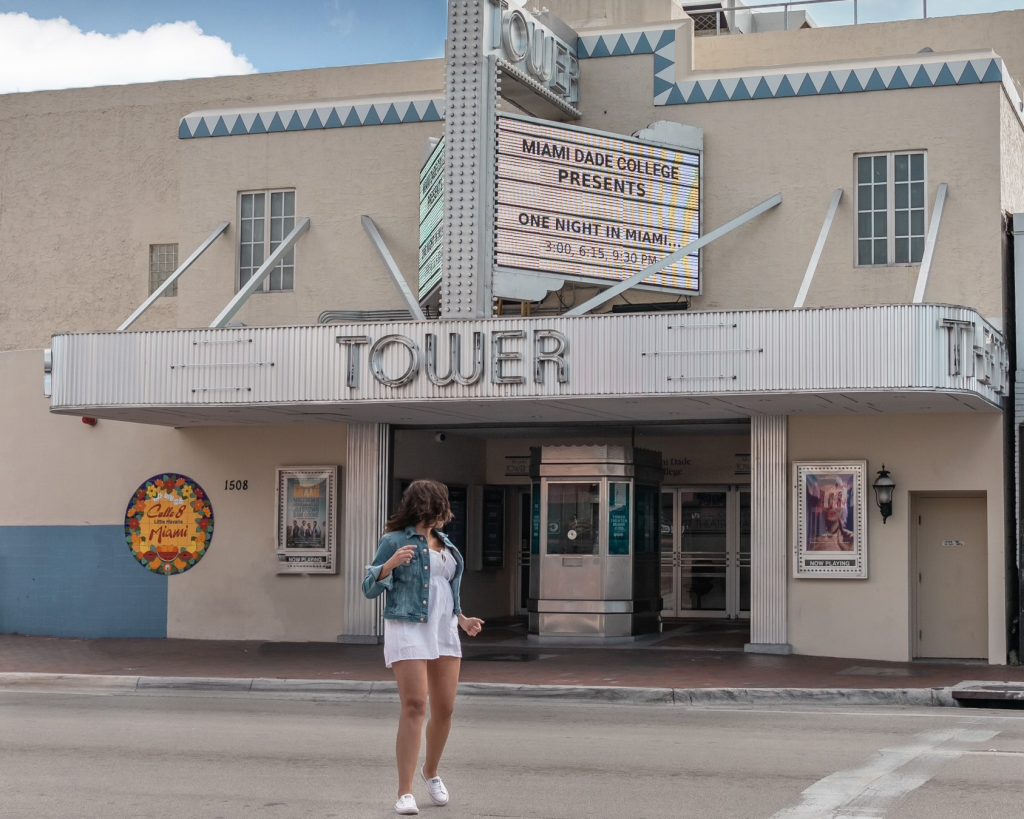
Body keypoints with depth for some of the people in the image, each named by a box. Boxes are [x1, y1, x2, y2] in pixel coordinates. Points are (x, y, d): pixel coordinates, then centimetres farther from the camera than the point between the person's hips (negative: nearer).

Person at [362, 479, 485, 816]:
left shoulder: (443, 543, 16)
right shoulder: (395, 541, -4)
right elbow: (370, 588, -6)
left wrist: (462, 619, 13)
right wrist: (391, 563, -23)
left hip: (444, 632, 6)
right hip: (408, 631, -6)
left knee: (444, 709, 5)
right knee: (414, 707, -14)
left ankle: (430, 772, 30)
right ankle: (405, 792, -13)